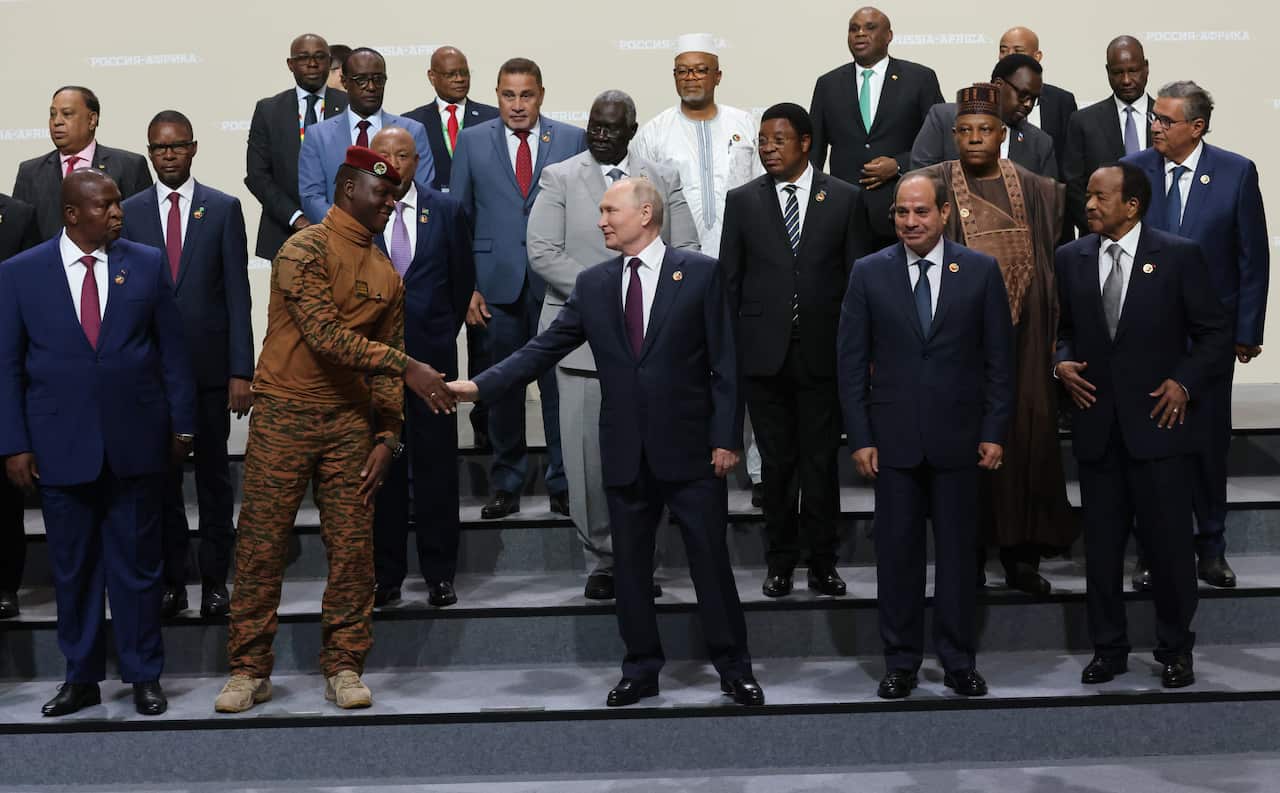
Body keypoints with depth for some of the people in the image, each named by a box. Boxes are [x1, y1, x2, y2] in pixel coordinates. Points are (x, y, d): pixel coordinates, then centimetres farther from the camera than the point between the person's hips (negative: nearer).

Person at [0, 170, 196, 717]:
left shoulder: (147, 264, 3)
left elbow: (171, 349, 6)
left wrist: (181, 424, 4)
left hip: (136, 442, 0)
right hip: (60, 447, 0)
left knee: (137, 564, 7)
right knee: (72, 568, 10)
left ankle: (144, 677, 18)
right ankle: (81, 677, 23)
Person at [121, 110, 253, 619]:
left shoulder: (224, 209, 1)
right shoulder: (130, 212, 5)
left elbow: (238, 295, -2)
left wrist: (241, 371, -8)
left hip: (209, 365, -1)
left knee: (213, 475, 7)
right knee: (162, 477, 8)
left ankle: (214, 580, 17)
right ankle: (172, 580, 18)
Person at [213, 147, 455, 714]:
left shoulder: (386, 275, 13)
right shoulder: (305, 250, -8)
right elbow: (325, 334, -19)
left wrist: (387, 437, 3)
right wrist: (407, 367, -23)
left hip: (349, 421, 5)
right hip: (284, 413, -5)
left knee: (353, 549, 2)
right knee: (261, 546, -1)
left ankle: (344, 669, 11)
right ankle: (249, 671, 9)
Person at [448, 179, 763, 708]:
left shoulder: (701, 273, -3)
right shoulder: (593, 284, 7)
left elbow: (725, 362, -5)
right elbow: (545, 347, 4)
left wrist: (726, 437, -9)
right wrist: (480, 385, -6)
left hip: (690, 450, -3)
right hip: (626, 454, 4)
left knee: (711, 561, 4)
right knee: (629, 566, 11)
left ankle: (733, 669, 18)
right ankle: (640, 670, 25)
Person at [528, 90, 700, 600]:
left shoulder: (663, 180, 13)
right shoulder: (559, 179, 5)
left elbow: (687, 250, 9)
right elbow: (542, 252, -4)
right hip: (584, 336, -2)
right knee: (588, 456, -3)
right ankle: (601, 560, 7)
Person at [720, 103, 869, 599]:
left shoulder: (844, 199, 3)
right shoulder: (743, 201, 5)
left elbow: (858, 276, 3)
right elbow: (730, 278, 7)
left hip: (823, 352, -1)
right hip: (764, 352, 1)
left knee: (821, 461, 4)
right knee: (776, 462, 8)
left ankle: (822, 562, 16)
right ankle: (781, 561, 19)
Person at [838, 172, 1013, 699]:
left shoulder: (981, 271, 2)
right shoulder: (869, 273, 2)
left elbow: (999, 356, 4)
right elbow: (851, 361, 3)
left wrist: (994, 432, -2)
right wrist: (860, 437, -3)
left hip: (958, 437, 0)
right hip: (893, 437, 0)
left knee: (958, 550, 6)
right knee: (897, 551, 5)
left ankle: (958, 661, 18)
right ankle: (901, 661, 17)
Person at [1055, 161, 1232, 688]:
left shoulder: (1179, 255, -3)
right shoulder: (1071, 258, 7)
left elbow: (1214, 333, 1)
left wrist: (1185, 382, -11)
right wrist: (1062, 363, -3)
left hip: (1158, 422, -3)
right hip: (1097, 425, 3)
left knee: (1169, 542, 3)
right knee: (1101, 544, 8)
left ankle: (1175, 650, 19)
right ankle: (1108, 648, 21)